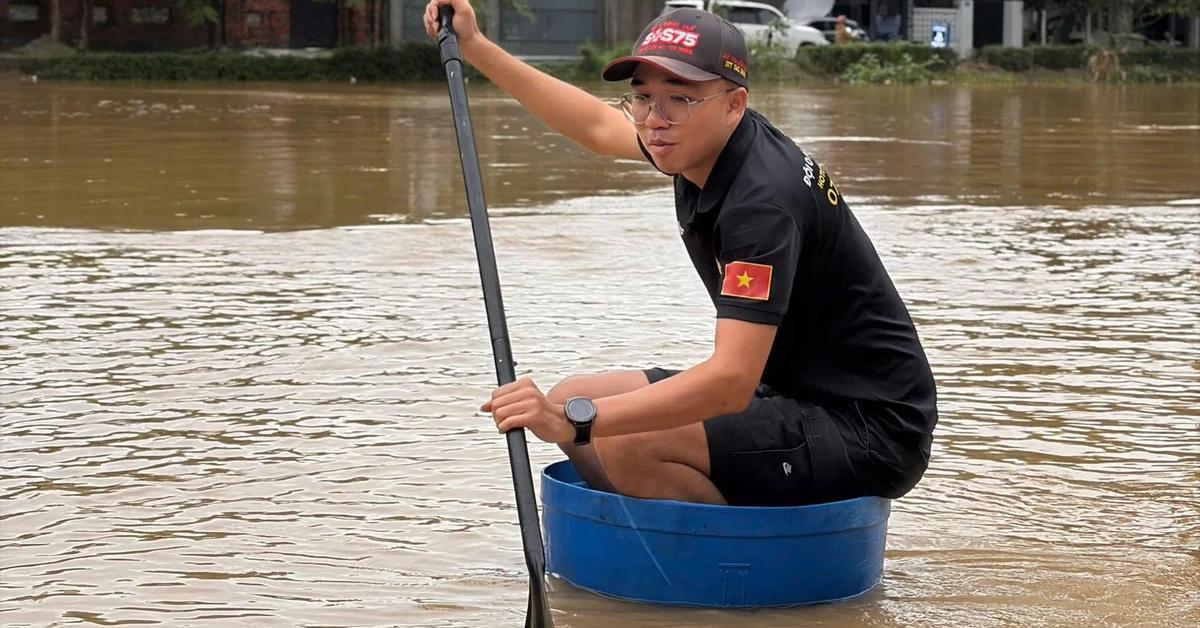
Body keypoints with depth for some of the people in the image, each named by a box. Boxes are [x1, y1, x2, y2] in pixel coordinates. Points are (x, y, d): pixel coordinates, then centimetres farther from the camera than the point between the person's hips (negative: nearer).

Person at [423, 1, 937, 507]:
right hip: (793, 393, 10)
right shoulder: (708, 143, 1)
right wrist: (474, 47, 22)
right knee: (571, 398, 7)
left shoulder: (764, 199, -26)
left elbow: (731, 381, -33)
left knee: (631, 446, -27)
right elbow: (596, 126, 22)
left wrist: (576, 420, -37)